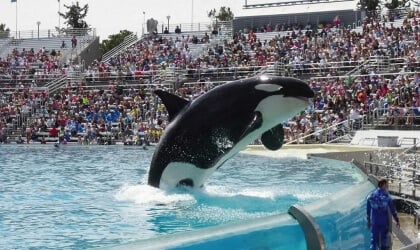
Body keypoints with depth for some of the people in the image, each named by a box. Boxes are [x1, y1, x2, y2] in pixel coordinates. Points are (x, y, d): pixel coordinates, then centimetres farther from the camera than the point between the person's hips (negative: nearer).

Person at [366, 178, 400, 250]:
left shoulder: (371, 195, -1)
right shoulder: (387, 196, -10)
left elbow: (368, 210, 6)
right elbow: (393, 210, -6)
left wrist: (368, 221, 17)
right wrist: (397, 220, 4)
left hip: (374, 221, 2)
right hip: (384, 221, -2)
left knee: (374, 239, 7)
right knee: (384, 239, 12)